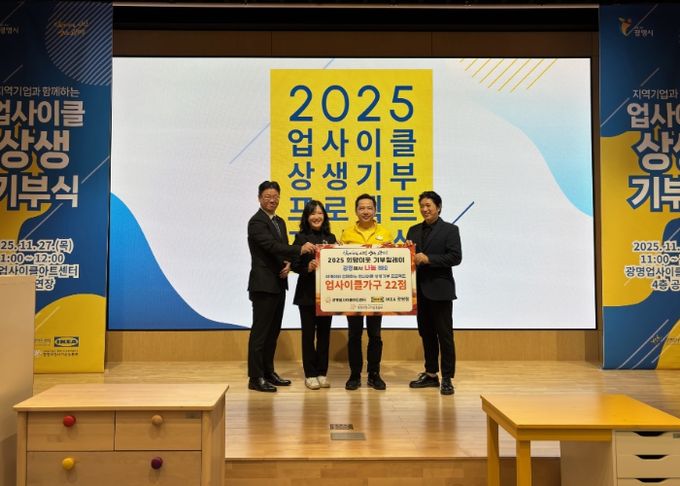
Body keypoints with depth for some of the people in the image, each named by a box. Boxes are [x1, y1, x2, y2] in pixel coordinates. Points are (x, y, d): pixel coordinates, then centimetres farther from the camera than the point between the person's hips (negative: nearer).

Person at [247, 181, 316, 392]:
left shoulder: (280, 222, 16)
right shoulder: (256, 222, -12)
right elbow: (272, 246, -25)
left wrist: (288, 264, -6)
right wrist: (300, 249, -34)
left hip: (278, 284, 9)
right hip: (263, 285, -9)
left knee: (273, 330, 14)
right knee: (260, 331, -4)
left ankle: (268, 372, 24)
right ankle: (255, 377, 3)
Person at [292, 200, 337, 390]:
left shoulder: (330, 238, 9)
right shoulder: (301, 237, -1)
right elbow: (295, 265, -7)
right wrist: (308, 268, -24)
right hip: (307, 292, -3)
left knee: (324, 332, 8)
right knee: (308, 332, 3)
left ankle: (322, 373, 19)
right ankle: (310, 374, 12)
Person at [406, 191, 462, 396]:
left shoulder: (450, 230, -3)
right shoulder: (414, 230, 13)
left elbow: (455, 257, -13)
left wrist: (428, 258, -19)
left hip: (440, 289, -6)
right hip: (420, 289, 6)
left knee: (444, 334, 0)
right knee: (426, 333, 12)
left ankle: (447, 378, 7)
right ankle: (430, 374, 23)